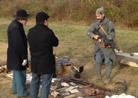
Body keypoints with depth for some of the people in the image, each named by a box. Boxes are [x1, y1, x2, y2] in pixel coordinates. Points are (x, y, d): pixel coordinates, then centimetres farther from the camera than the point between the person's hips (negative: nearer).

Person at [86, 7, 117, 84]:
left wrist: (103, 40, -31)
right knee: (98, 61, 8)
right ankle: (99, 75, 28)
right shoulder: (95, 23, -6)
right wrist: (94, 36, -31)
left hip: (107, 47, -3)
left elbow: (112, 36, -23)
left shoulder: (110, 24, -19)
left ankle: (108, 77, 21)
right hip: (98, 46, 4)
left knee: (108, 62, 5)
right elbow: (88, 32, -11)